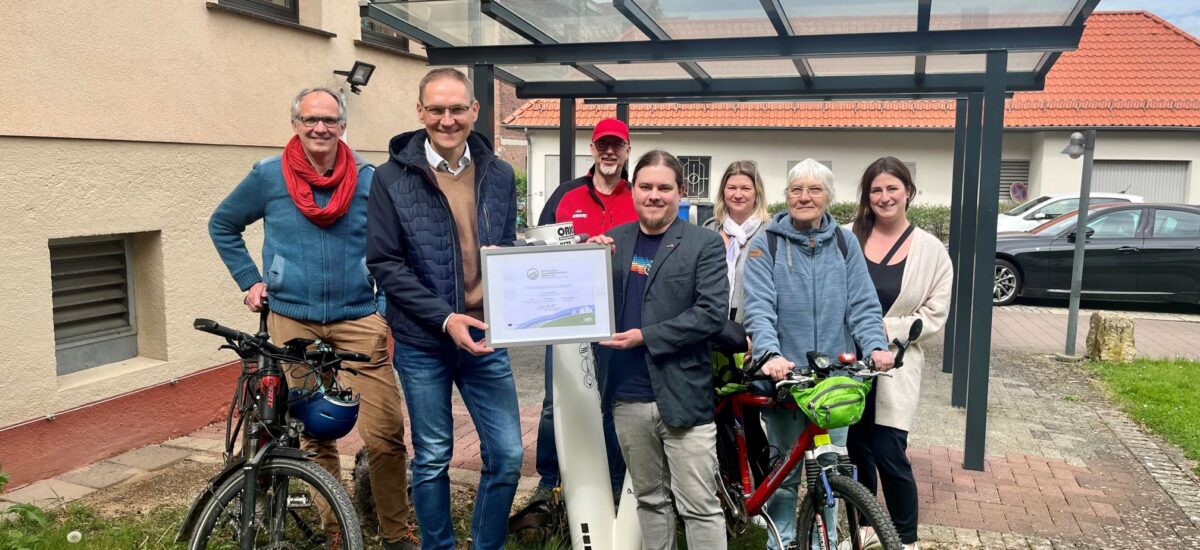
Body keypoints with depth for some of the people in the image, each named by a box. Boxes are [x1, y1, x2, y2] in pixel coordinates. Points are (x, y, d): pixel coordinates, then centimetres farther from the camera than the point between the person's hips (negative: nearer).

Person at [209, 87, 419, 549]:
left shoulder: (369, 179, 1)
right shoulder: (268, 176, 1)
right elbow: (223, 225, 16)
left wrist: (392, 306, -3)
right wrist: (250, 281, 8)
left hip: (359, 318, -1)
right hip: (292, 319, 1)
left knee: (386, 435, -6)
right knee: (313, 436, 10)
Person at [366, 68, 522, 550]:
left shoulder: (500, 175, 3)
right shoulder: (392, 178, -6)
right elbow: (383, 263, -9)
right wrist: (444, 319, -18)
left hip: (485, 337, 3)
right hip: (422, 342, -2)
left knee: (507, 454, 5)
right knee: (432, 458, 10)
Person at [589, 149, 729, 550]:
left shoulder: (704, 245, -4)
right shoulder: (614, 240, 9)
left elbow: (712, 313, -13)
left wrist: (645, 336, -17)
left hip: (683, 397, -4)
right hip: (628, 397, 4)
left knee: (700, 506, 4)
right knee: (649, 499, 18)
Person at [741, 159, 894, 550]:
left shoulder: (845, 242, 6)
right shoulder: (766, 245, -2)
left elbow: (862, 303, 2)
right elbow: (759, 307, -13)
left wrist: (875, 346, -16)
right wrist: (771, 354, -30)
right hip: (784, 374, -2)